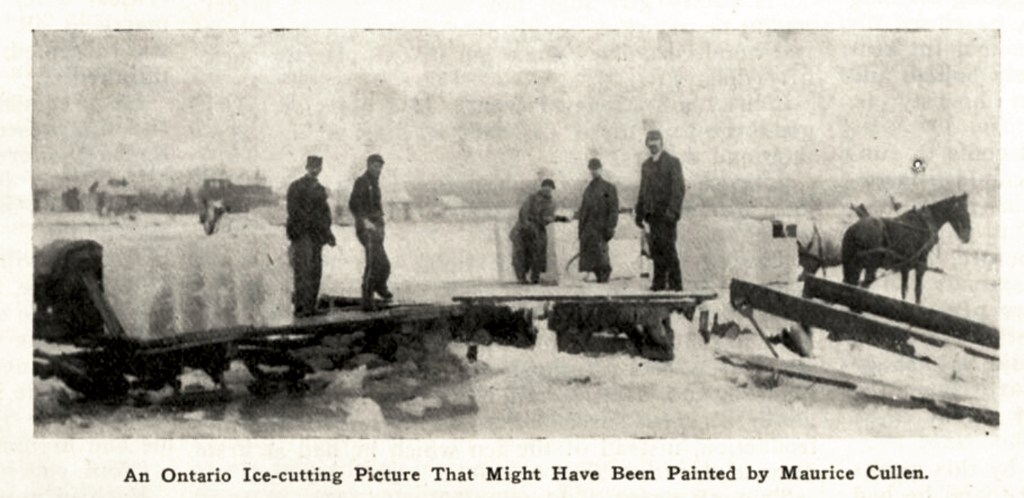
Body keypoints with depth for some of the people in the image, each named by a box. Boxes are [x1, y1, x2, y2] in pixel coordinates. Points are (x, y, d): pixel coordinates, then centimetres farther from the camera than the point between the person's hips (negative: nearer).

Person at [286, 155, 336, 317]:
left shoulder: (320, 189, 19)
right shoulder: (296, 187, -1)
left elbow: (324, 212, 22)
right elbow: (294, 211, -8)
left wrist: (327, 233, 12)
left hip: (316, 235, 6)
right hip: (301, 233, -6)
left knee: (315, 270, 3)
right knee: (302, 270, -11)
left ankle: (310, 306, 8)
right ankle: (300, 307, -10)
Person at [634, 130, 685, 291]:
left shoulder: (672, 162, -1)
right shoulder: (646, 165, 17)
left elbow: (679, 188, -9)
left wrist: (672, 211, -20)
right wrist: (639, 213, 14)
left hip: (667, 213, -5)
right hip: (653, 214, 6)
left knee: (668, 247, -10)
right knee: (656, 248, 2)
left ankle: (675, 282, -6)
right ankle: (659, 282, 6)